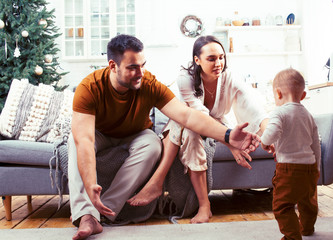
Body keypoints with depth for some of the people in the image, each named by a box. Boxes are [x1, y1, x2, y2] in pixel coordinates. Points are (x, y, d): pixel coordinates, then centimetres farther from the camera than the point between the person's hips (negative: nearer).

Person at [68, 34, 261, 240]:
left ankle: (104, 209, -31)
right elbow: (84, 140, -41)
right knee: (75, 139, -31)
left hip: (135, 136, 1)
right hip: (101, 136, 0)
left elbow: (186, 115, -36)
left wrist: (227, 135, -51)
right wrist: (90, 187, -54)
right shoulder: (89, 88, -31)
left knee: (152, 144, -32)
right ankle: (87, 215, -38)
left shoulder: (149, 85, -26)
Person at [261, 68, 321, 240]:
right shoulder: (308, 116, 12)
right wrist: (316, 169, 26)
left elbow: (273, 132, -31)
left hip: (289, 168, -8)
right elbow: (316, 146, 16)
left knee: (282, 205, 2)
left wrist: (265, 142, -9)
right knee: (308, 202, 27)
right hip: (310, 167, 8)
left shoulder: (279, 112, -10)